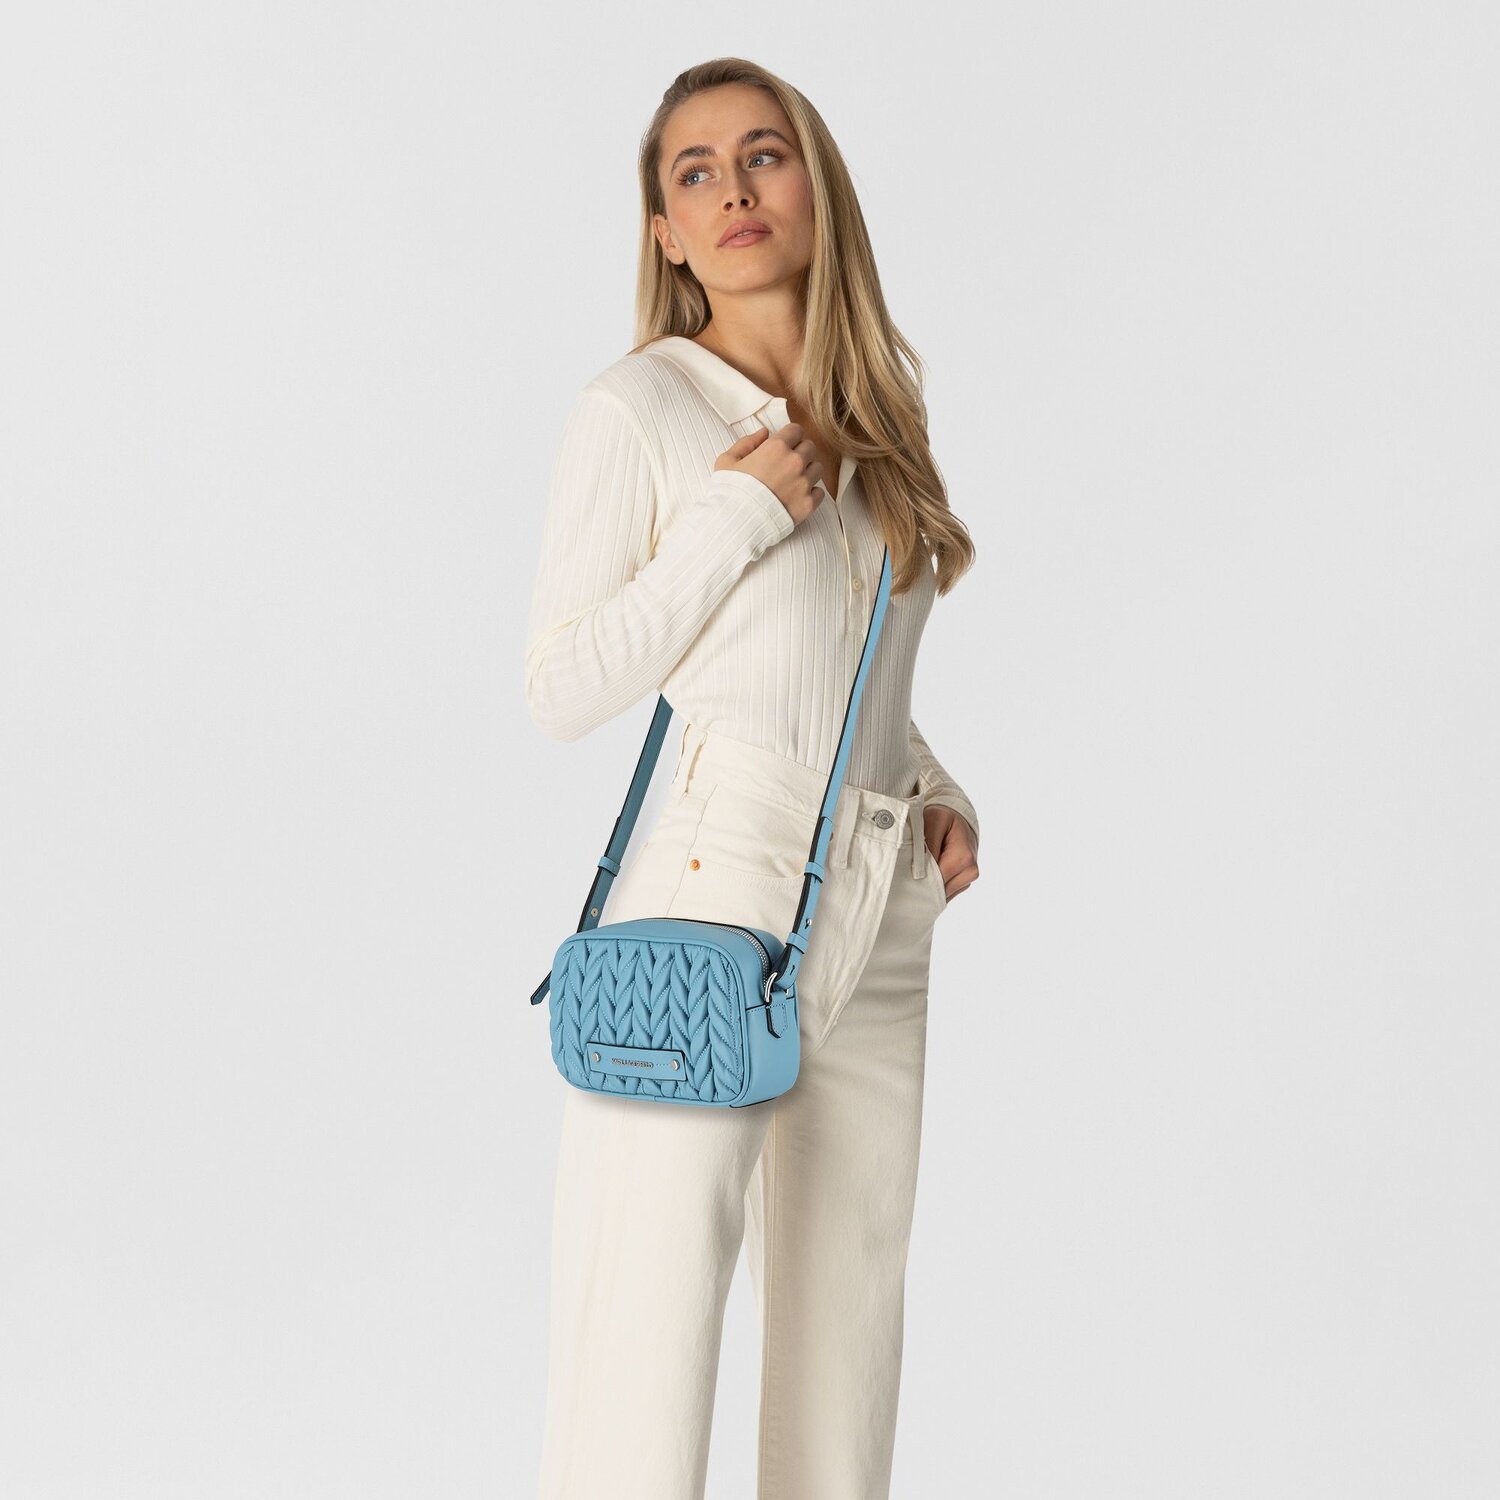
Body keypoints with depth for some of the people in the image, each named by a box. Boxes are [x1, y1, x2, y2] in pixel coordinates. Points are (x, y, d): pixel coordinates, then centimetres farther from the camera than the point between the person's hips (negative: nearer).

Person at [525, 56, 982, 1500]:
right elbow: (560, 689, -5)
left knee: (847, 1322, 11)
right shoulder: (638, 408, -3)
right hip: (709, 902, -6)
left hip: (880, 926, 6)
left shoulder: (871, 421, 15)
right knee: (646, 1356, -6)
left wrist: (939, 794, 8)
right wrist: (735, 517, -11)